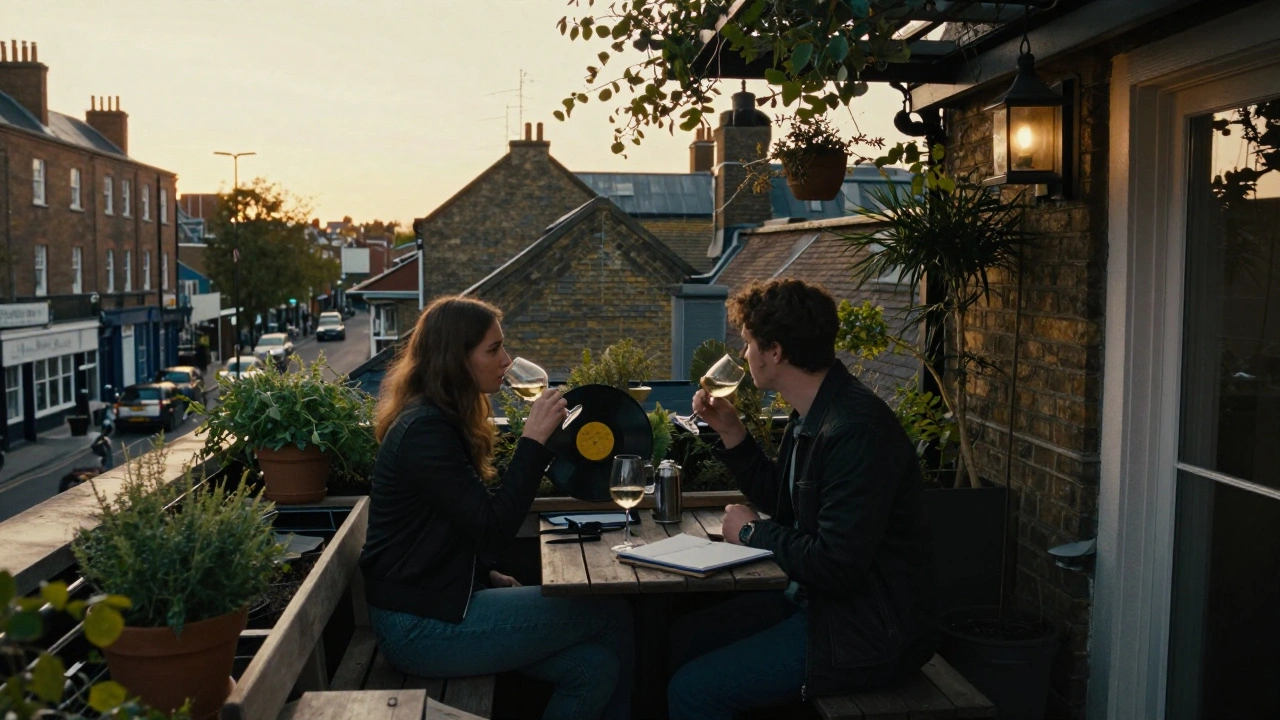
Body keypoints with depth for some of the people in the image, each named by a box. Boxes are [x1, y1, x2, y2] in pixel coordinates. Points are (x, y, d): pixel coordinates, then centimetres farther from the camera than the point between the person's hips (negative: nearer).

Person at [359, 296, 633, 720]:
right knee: (612, 615, -6)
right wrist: (534, 440, -21)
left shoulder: (442, 420, 12)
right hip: (421, 625, -9)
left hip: (441, 599, 9)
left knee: (594, 667, -6)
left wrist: (487, 574, 6)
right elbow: (492, 529, -22)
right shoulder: (425, 430, -20)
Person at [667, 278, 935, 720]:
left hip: (867, 632, -10)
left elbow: (835, 566, -28)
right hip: (819, 600, 10)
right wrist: (730, 432, 5)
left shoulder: (856, 430, -27)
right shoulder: (812, 415, 5)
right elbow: (784, 505, 16)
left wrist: (752, 532, -12)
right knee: (687, 637, 14)